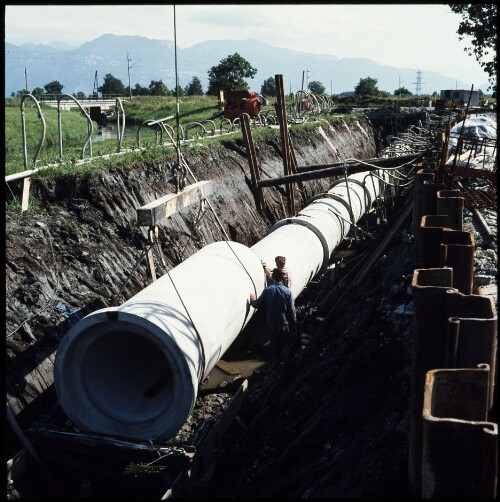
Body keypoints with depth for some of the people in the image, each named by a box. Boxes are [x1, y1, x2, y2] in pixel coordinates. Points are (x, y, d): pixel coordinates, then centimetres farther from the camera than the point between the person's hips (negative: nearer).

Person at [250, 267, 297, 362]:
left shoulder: (267, 290, -12)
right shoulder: (287, 291, -14)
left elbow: (257, 305, -4)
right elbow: (292, 311, -11)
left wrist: (252, 300, 18)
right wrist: (294, 325, 0)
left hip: (271, 323, 2)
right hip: (284, 324, -2)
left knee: (275, 344, 20)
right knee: (288, 344, 17)